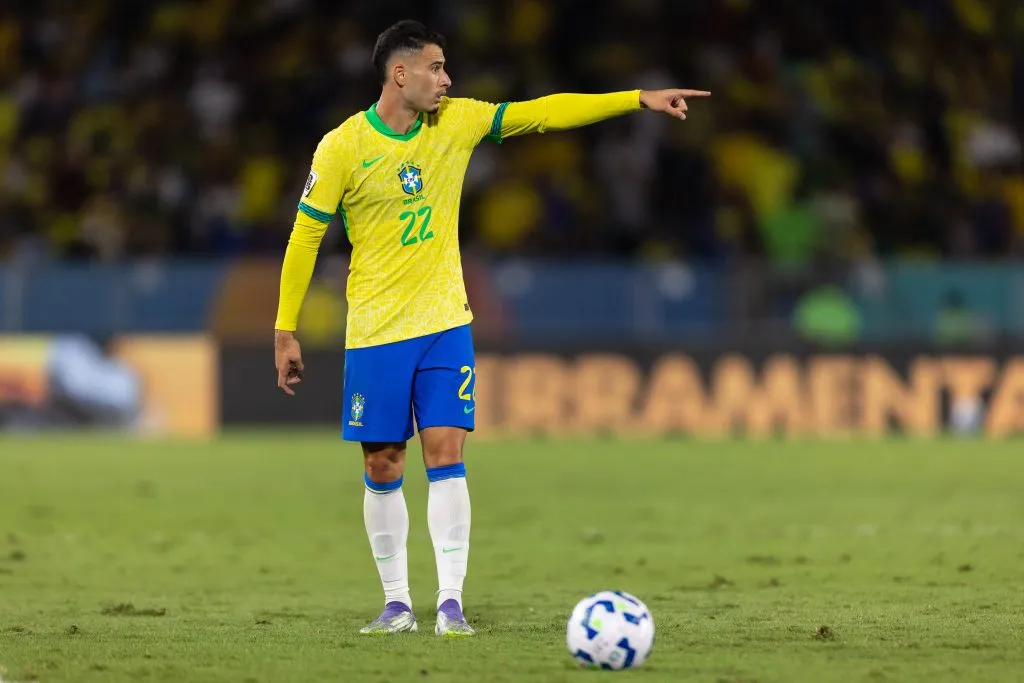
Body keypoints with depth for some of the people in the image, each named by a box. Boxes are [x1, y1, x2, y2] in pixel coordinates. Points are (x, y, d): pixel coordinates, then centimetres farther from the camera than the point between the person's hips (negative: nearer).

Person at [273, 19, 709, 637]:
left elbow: (545, 113, 3)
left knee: (446, 457, -7)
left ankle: (451, 603, -8)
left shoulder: (458, 121, 1)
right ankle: (397, 603, 14)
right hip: (375, 332, -2)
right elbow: (305, 237, -3)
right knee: (383, 470, 2)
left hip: (445, 325, 2)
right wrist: (285, 332, -2)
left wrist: (640, 100, -3)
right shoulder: (343, 148, -9)